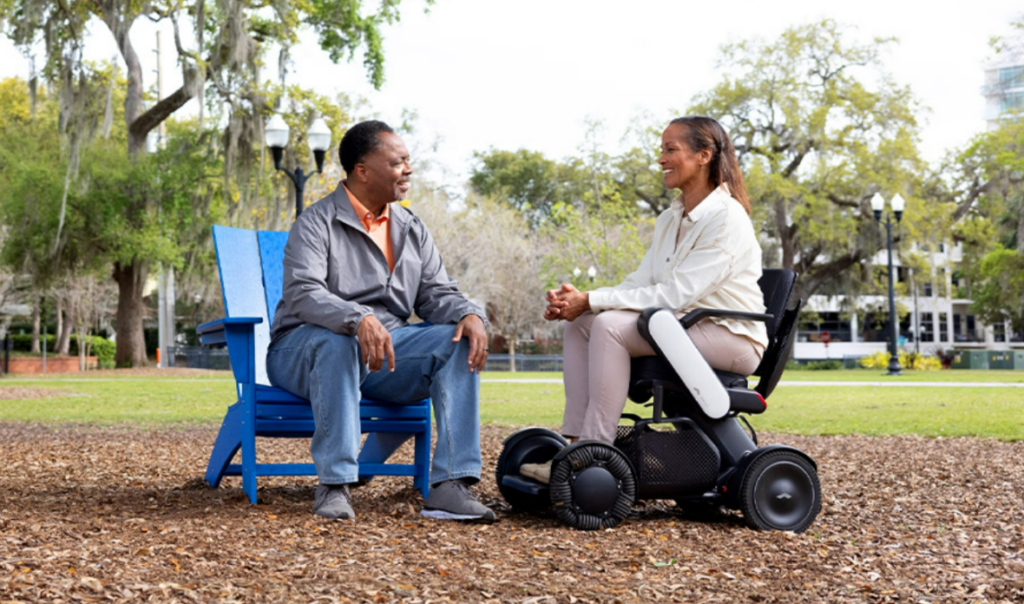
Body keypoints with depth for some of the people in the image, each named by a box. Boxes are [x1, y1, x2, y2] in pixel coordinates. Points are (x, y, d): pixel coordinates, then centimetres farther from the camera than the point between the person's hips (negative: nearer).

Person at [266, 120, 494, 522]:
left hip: (385, 347, 6)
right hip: (304, 350, -5)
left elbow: (436, 294, 7)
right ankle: (334, 485, -35)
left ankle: (450, 485, -27)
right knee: (337, 340, -40)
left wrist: (471, 315, -17)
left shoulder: (412, 229, 12)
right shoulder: (317, 224, -8)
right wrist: (359, 320, -43)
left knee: (460, 342, -18)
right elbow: (303, 293, -24)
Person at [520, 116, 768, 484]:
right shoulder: (670, 220, 12)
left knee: (609, 325, -26)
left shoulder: (726, 219, -16)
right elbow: (639, 285, 6)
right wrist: (575, 299, -11)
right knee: (580, 323, -4)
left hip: (732, 338, -9)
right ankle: (575, 444, -11)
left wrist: (591, 301, -22)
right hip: (682, 328, 9)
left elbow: (675, 295, -22)